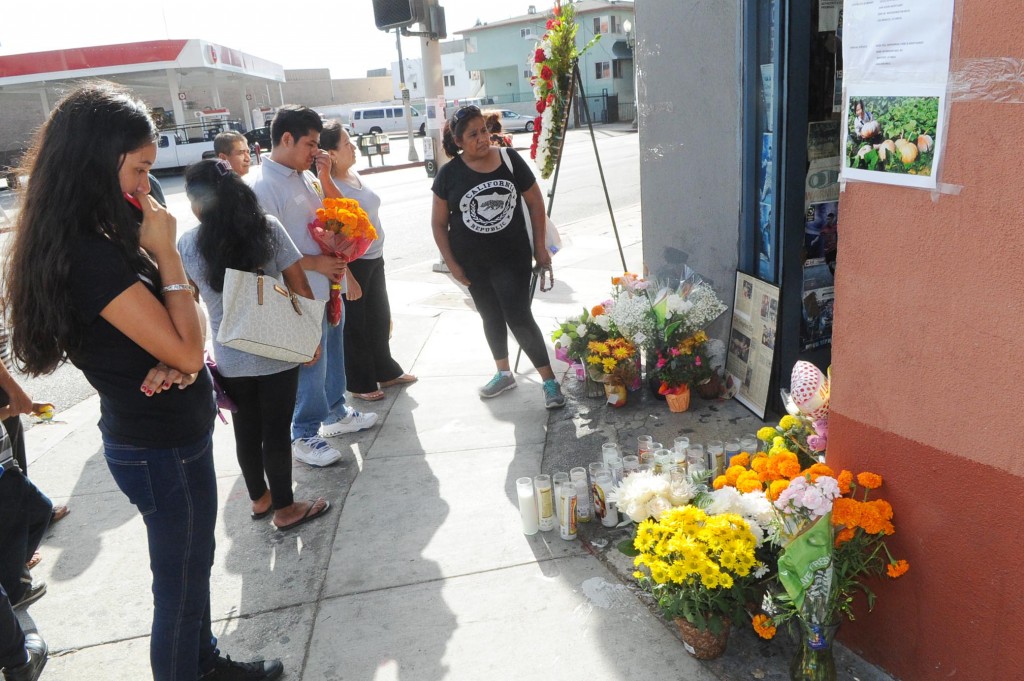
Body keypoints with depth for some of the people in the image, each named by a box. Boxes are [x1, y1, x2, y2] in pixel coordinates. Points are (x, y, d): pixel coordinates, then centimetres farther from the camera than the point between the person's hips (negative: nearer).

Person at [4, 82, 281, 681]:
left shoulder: (103, 238, 5)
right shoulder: (91, 255, -26)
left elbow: (183, 337, 9)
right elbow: (186, 348, -25)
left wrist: (182, 358, -13)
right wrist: (166, 253, -19)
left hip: (178, 433, 10)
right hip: (160, 449, -10)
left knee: (195, 563, 25)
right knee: (179, 580, 10)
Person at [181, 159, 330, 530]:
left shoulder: (187, 244, -5)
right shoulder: (269, 228, -9)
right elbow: (300, 287, -7)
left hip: (229, 359, 2)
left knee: (246, 431, 18)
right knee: (277, 431, 9)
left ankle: (259, 499, 38)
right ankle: (285, 509, 23)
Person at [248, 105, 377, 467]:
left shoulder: (305, 176, 7)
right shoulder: (262, 186, -18)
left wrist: (325, 177, 0)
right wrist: (316, 263, -22)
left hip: (328, 285, 9)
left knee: (332, 354, 21)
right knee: (310, 367, 2)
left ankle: (336, 413, 40)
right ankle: (304, 435, 19)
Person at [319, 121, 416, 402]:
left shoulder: (353, 173, 4)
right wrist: (345, 276, -22)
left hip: (374, 258, 9)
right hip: (352, 263, -8)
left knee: (380, 317, 19)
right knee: (355, 325, 6)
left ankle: (386, 371, 36)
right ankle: (361, 383, 22)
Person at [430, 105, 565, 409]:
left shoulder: (509, 160, -7)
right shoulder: (449, 174, -7)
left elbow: (535, 202, 2)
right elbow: (439, 223, 0)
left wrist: (540, 246, 1)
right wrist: (452, 264, -3)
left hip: (512, 257, -2)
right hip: (472, 263, 2)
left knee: (519, 317, -8)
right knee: (491, 316, 15)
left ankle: (550, 380, 2)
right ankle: (504, 373, 34)